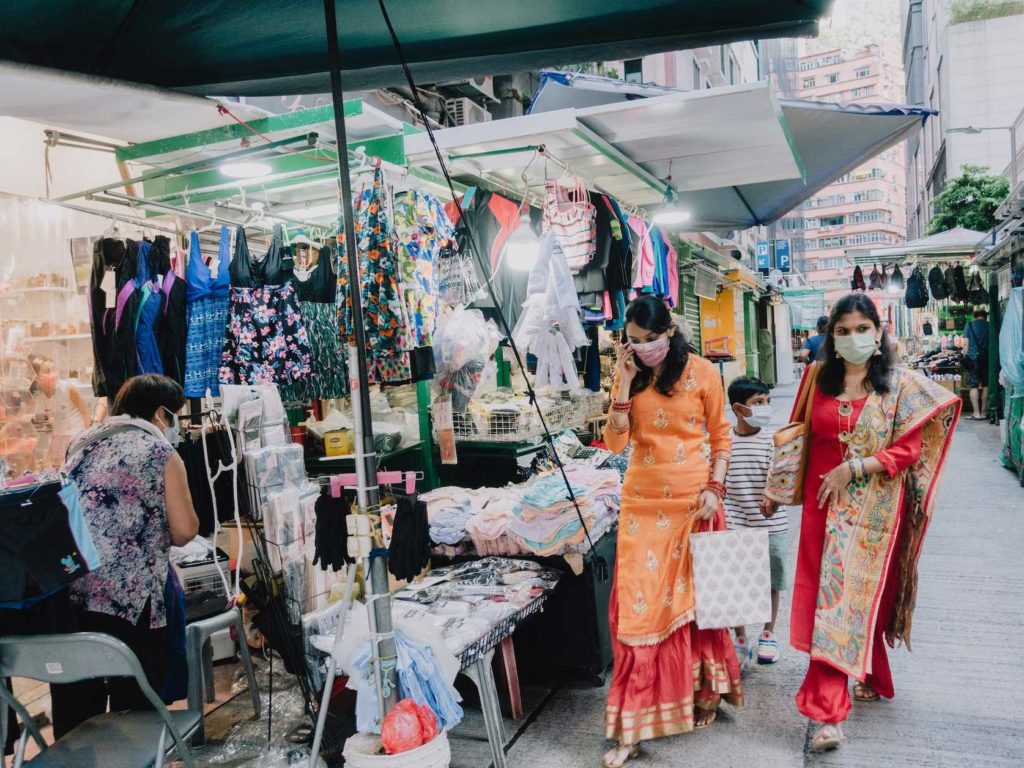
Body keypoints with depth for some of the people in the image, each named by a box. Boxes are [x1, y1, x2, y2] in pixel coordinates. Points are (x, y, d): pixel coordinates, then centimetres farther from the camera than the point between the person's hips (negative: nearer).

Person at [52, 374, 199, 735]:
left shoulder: (82, 443, 16)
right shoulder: (160, 451, -1)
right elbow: (184, 532, -5)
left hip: (65, 594, 6)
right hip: (128, 598, -6)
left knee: (75, 712, 15)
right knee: (134, 708, 8)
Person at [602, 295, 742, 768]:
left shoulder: (701, 373, -3)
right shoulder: (629, 378, 4)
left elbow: (720, 438, 2)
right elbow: (615, 443, -4)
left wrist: (714, 487, -10)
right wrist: (626, 382, -10)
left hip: (693, 499, -2)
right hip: (643, 501, 2)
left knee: (696, 597, 10)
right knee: (639, 602, -1)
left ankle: (705, 691, 35)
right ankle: (633, 725, 9)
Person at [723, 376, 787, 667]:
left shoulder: (771, 439, -5)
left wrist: (773, 498, -31)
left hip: (770, 524, 0)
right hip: (735, 525, 0)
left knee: (771, 582, 13)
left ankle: (768, 635, 33)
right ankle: (740, 640, 20)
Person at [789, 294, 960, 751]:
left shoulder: (901, 385, -2)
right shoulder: (818, 377, 5)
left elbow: (909, 449, -7)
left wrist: (854, 467, -17)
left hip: (874, 508, -2)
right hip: (825, 505, 2)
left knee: (862, 595, -2)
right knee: (830, 595, 5)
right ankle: (827, 712, 15)